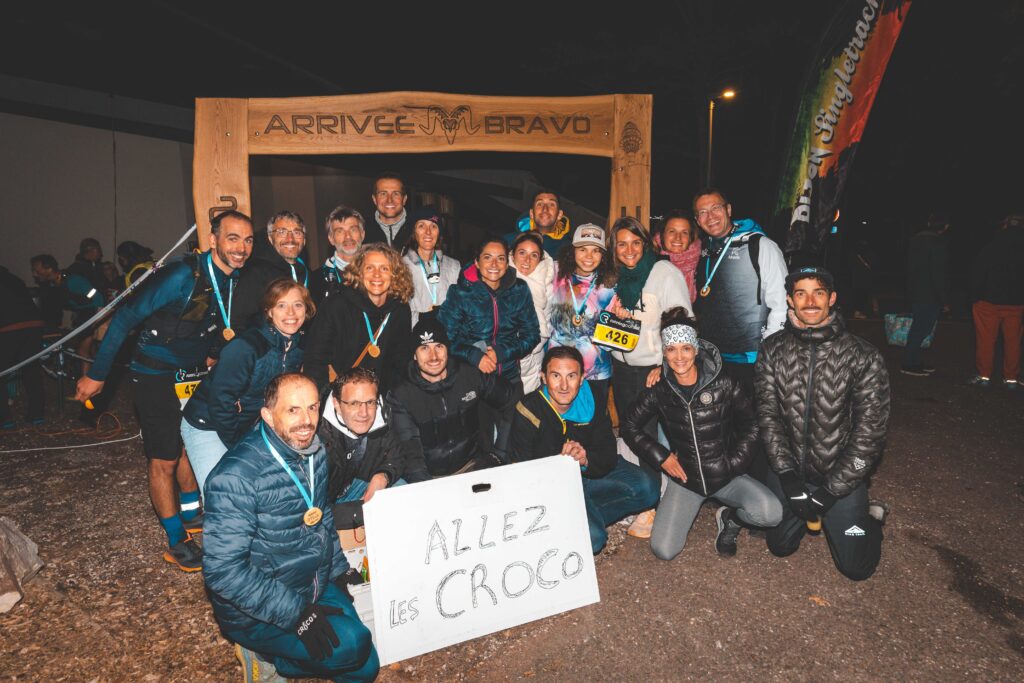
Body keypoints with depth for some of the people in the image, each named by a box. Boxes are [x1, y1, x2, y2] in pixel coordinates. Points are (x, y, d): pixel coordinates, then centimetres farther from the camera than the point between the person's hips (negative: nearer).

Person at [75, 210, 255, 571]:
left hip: (194, 374, 7)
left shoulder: (234, 279, -4)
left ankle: (190, 515, 39)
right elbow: (125, 318, -21)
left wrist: (210, 353, 12)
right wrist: (97, 374, -17)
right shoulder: (183, 275, -26)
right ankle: (177, 541, 16)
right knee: (164, 460, 3)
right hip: (157, 378, -7)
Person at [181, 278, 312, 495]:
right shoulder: (246, 346, -25)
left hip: (248, 428, 6)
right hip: (206, 426, -6)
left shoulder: (297, 348, -4)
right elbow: (221, 399, -23)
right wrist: (239, 447, -16)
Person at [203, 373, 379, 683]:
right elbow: (222, 569, -28)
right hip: (255, 610, -7)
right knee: (351, 646, -25)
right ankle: (262, 654, 0)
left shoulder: (314, 451, -3)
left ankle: (273, 653, 19)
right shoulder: (237, 475, -27)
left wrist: (338, 572, 8)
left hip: (317, 588, 7)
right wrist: (295, 613, -27)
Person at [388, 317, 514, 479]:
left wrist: (500, 453, 6)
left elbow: (510, 403, 11)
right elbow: (411, 456, -12)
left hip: (474, 465, 1)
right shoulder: (400, 396, -9)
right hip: (431, 476, 0)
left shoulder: (472, 375, -2)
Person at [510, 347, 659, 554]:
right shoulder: (528, 412, -21)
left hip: (588, 473, 5)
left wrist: (586, 460, -33)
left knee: (647, 487, -13)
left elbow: (609, 456, -10)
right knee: (591, 537, -27)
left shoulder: (593, 405, -8)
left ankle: (590, 517, -5)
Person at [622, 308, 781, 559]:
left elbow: (750, 423, 3)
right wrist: (660, 456, -4)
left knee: (771, 513, -28)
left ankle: (729, 517, 8)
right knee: (663, 550, -10)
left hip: (725, 474, -1)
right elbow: (630, 426, 5)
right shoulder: (659, 391, -5)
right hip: (685, 476, 1)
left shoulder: (723, 384, -9)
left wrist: (735, 463, -5)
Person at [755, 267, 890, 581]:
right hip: (789, 471, 2)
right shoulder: (773, 350, -8)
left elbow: (870, 431, -14)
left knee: (855, 567, 5)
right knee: (780, 546, 16)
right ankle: (807, 510, 43)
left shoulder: (863, 357, -16)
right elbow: (768, 414, -7)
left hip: (842, 475, -2)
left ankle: (872, 518, 34)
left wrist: (830, 491, -16)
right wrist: (787, 475, -15)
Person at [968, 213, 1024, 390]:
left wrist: (978, 295, 1)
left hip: (990, 301, -3)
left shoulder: (995, 245, -7)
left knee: (986, 339, 4)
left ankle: (984, 375, 5)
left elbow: (978, 271, -8)